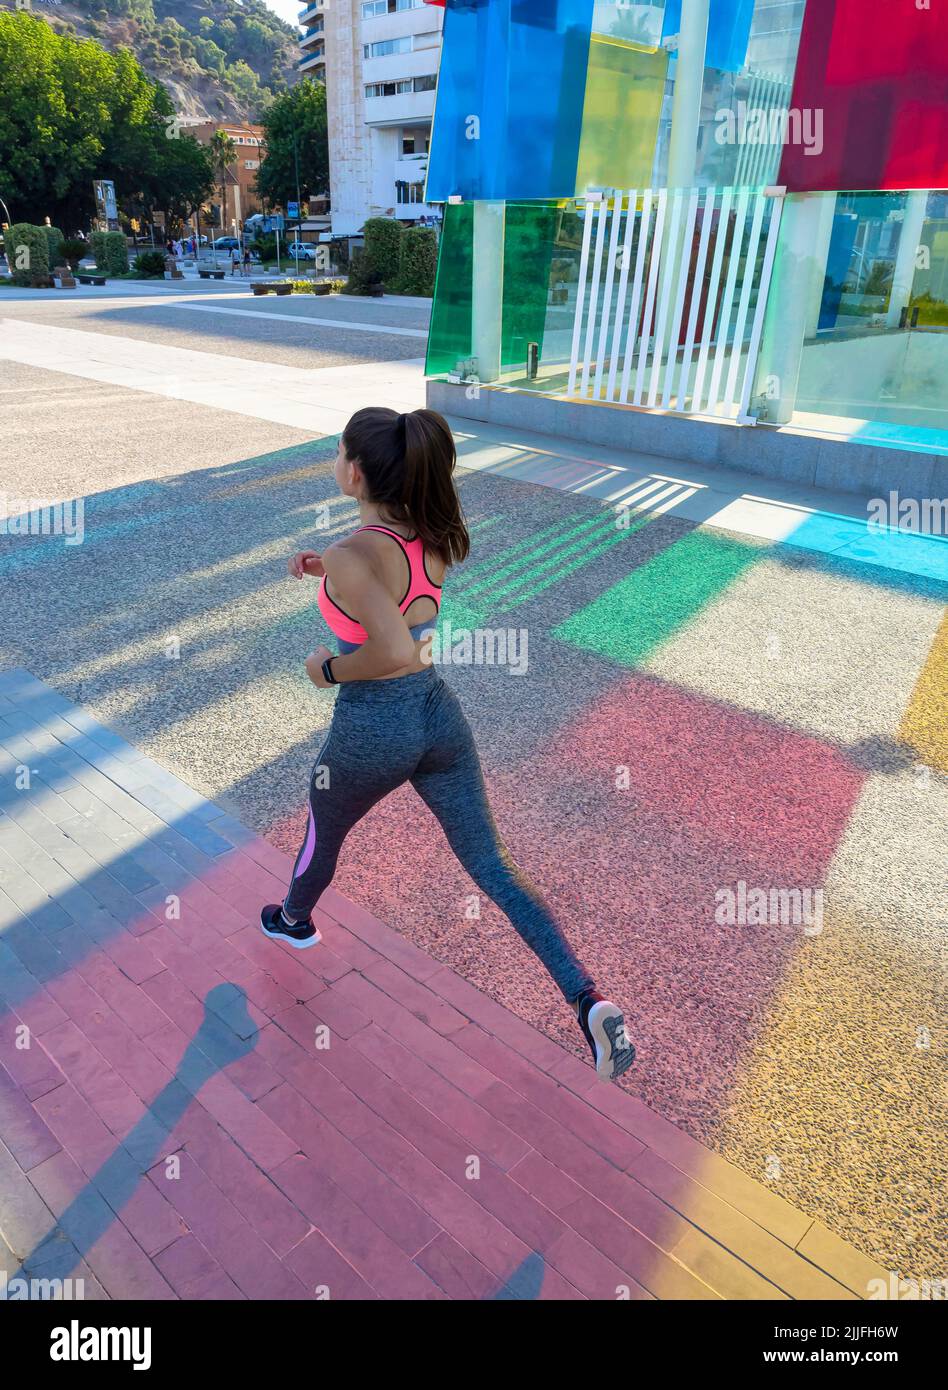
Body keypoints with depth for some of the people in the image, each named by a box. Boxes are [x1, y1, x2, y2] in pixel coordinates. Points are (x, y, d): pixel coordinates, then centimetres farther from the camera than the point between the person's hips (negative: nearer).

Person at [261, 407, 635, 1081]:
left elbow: (396, 651, -37)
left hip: (372, 729, -5)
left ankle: (295, 922, 58)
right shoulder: (434, 534, -1)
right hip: (440, 713, 5)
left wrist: (331, 669, -18)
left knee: (323, 834, 28)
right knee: (494, 868, 9)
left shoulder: (353, 556, -23)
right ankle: (588, 998, -2)